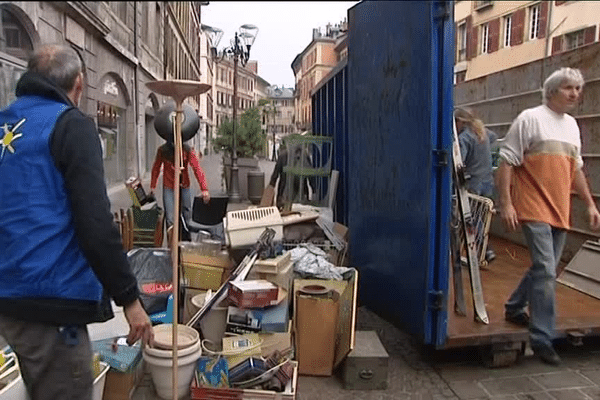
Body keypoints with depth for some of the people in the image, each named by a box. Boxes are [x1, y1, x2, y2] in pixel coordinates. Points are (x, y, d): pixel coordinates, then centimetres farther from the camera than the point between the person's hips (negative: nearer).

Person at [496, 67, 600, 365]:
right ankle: (542, 338, -2)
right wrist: (506, 204, -16)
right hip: (535, 209, -8)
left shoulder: (572, 125, 16)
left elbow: (576, 169, 23)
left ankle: (514, 308, 35)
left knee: (544, 269, 14)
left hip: (560, 212, 8)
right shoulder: (530, 119, -6)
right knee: (546, 270, -11)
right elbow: (506, 162, -10)